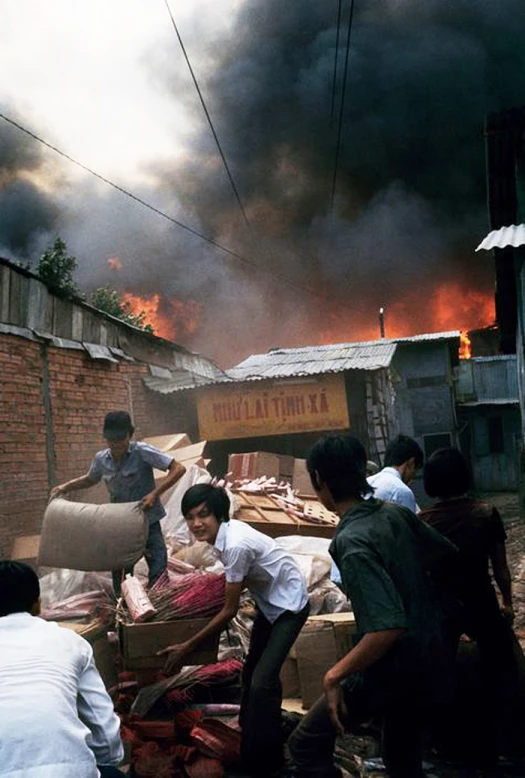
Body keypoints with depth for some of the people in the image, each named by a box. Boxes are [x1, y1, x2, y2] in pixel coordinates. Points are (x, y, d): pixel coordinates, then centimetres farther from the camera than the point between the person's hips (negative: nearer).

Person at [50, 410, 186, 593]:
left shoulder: (143, 452, -17)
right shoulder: (101, 459, -2)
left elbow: (178, 469, -21)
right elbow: (90, 479, 21)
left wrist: (154, 494, -30)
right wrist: (66, 487, 5)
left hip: (148, 523, -4)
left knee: (159, 575, -10)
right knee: (121, 579, 12)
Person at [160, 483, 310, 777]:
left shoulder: (236, 545, -33)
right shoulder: (228, 532, -8)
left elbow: (230, 611, -24)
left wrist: (187, 647, -19)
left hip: (289, 606, -10)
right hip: (269, 602, 10)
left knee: (263, 681, -14)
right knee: (252, 670, 21)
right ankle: (250, 734, 41)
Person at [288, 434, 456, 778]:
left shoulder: (352, 541, -27)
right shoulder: (396, 512, -5)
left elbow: (387, 627, -34)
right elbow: (448, 554, 10)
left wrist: (334, 675, -26)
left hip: (390, 669, -8)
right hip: (427, 659, 8)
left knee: (307, 745, 6)